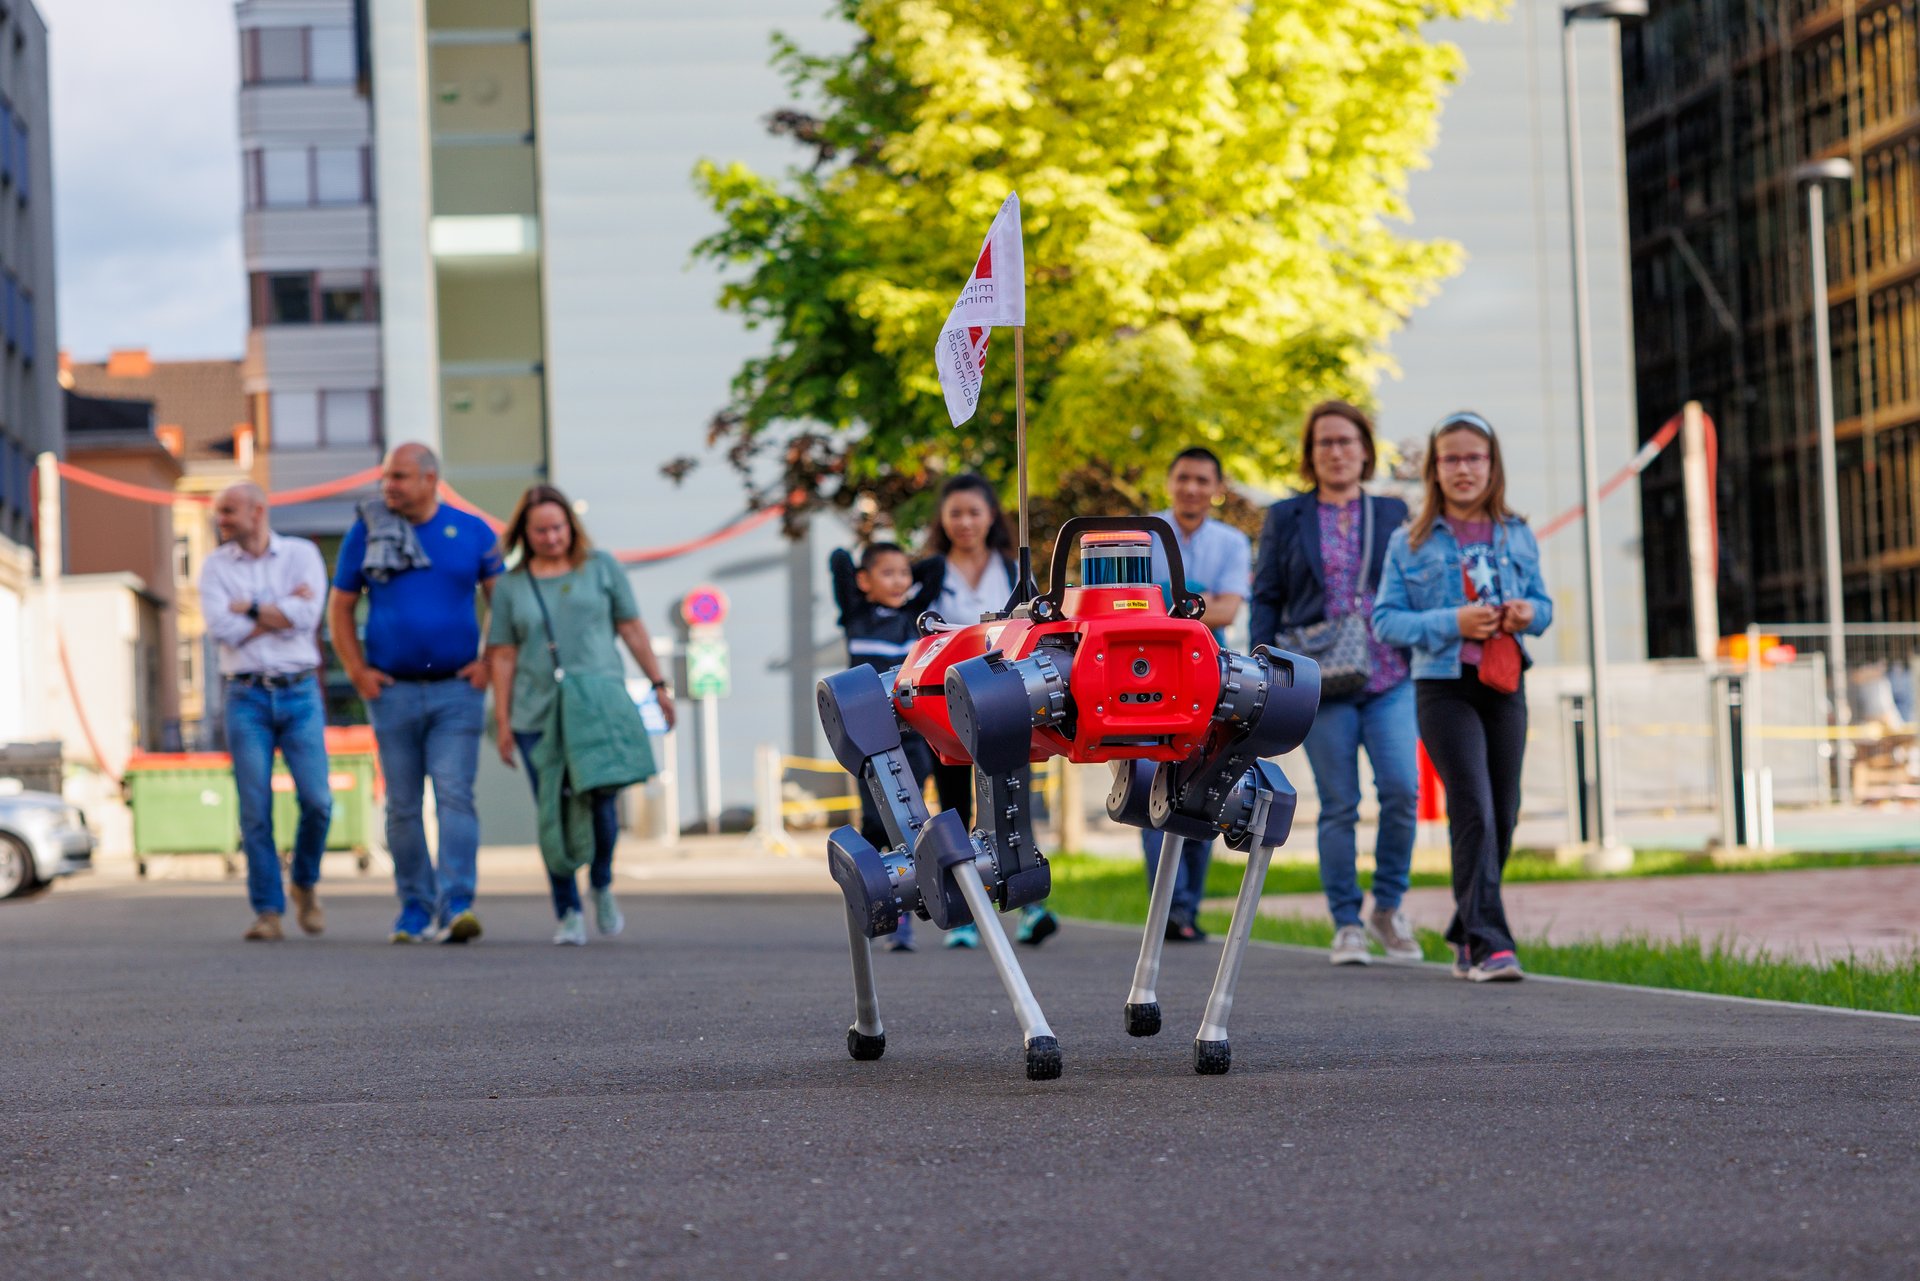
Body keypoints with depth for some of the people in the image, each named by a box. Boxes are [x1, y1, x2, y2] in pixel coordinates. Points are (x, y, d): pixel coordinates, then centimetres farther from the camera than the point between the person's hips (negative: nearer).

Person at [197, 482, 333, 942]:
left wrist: (249, 608, -6)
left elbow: (306, 616, -11)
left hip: (299, 693, 0)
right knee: (255, 810, -4)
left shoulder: (301, 554, 4)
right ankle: (268, 912, 2)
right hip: (247, 697, 0)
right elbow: (221, 627, -9)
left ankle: (305, 886, 19)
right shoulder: (215, 567, 6)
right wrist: (281, 612, -7)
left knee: (316, 801, -6)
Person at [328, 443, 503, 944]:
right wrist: (358, 672, 0)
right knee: (403, 806, 6)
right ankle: (415, 910, 14)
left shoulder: (471, 532, 3)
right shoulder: (366, 532, 4)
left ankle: (456, 906, -18)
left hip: (456, 691, -1)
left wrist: (491, 663, -1)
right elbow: (340, 608, 9)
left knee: (455, 795, -12)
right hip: (393, 692, 1)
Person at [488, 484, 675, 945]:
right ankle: (569, 914, 9)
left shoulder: (601, 567, 8)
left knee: (601, 803, -8)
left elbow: (632, 629, 11)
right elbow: (503, 657, 7)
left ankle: (602, 886, 20)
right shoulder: (511, 587, 9)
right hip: (538, 717, 1)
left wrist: (659, 684, 7)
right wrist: (502, 722, 3)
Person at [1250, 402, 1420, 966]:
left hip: (1390, 679, 1)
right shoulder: (1286, 518, 9)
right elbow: (1266, 599, 8)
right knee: (1338, 806, -1)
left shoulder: (1392, 514, 12)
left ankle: (1388, 909, 6)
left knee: (1401, 789, -13)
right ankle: (1347, 925, 8)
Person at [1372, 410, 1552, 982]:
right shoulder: (1410, 543, 2)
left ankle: (1466, 937, 21)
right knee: (1474, 810, -15)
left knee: (1502, 815, 6)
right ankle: (1488, 942, -17)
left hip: (1504, 686, 4)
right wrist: (1451, 623, -16)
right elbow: (1386, 619, -2)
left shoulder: (1517, 537, 11)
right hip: (1443, 685, -4)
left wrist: (1529, 612, -7)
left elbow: (1543, 602, 17)